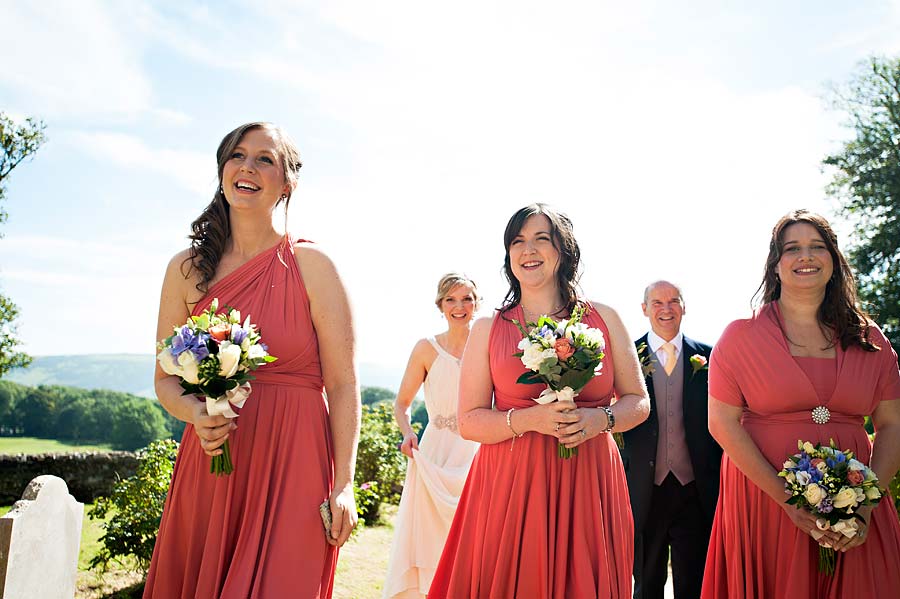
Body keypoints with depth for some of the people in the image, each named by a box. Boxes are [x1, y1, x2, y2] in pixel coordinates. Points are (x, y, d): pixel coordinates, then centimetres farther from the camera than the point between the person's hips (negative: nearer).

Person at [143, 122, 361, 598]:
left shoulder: (311, 265, -3)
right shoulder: (187, 269, 6)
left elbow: (343, 385, -6)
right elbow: (166, 380, 11)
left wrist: (343, 484, -13)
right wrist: (197, 415, -10)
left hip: (291, 468, -3)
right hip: (209, 463, 3)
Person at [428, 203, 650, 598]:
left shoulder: (604, 319, 6)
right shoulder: (488, 329, 3)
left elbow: (638, 401, 11)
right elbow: (468, 422, 1)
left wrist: (600, 419, -10)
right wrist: (529, 420, -16)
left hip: (588, 488, 1)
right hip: (510, 486, -1)